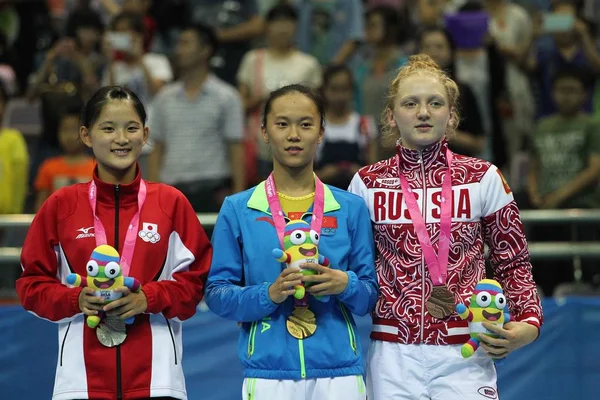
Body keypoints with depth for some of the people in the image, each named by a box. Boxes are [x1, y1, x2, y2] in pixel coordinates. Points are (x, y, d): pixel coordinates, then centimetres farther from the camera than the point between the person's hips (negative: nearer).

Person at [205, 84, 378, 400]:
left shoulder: (350, 208, 7)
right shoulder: (237, 210, 4)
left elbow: (370, 296, 6)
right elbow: (217, 294, 0)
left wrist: (346, 285, -14)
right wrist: (268, 294, -16)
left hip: (338, 371, 1)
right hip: (267, 372, -1)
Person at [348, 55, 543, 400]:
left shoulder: (484, 179, 3)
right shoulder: (368, 184, 5)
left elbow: (513, 263, 7)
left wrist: (529, 322, -8)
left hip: (463, 356, -1)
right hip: (394, 355, 1)